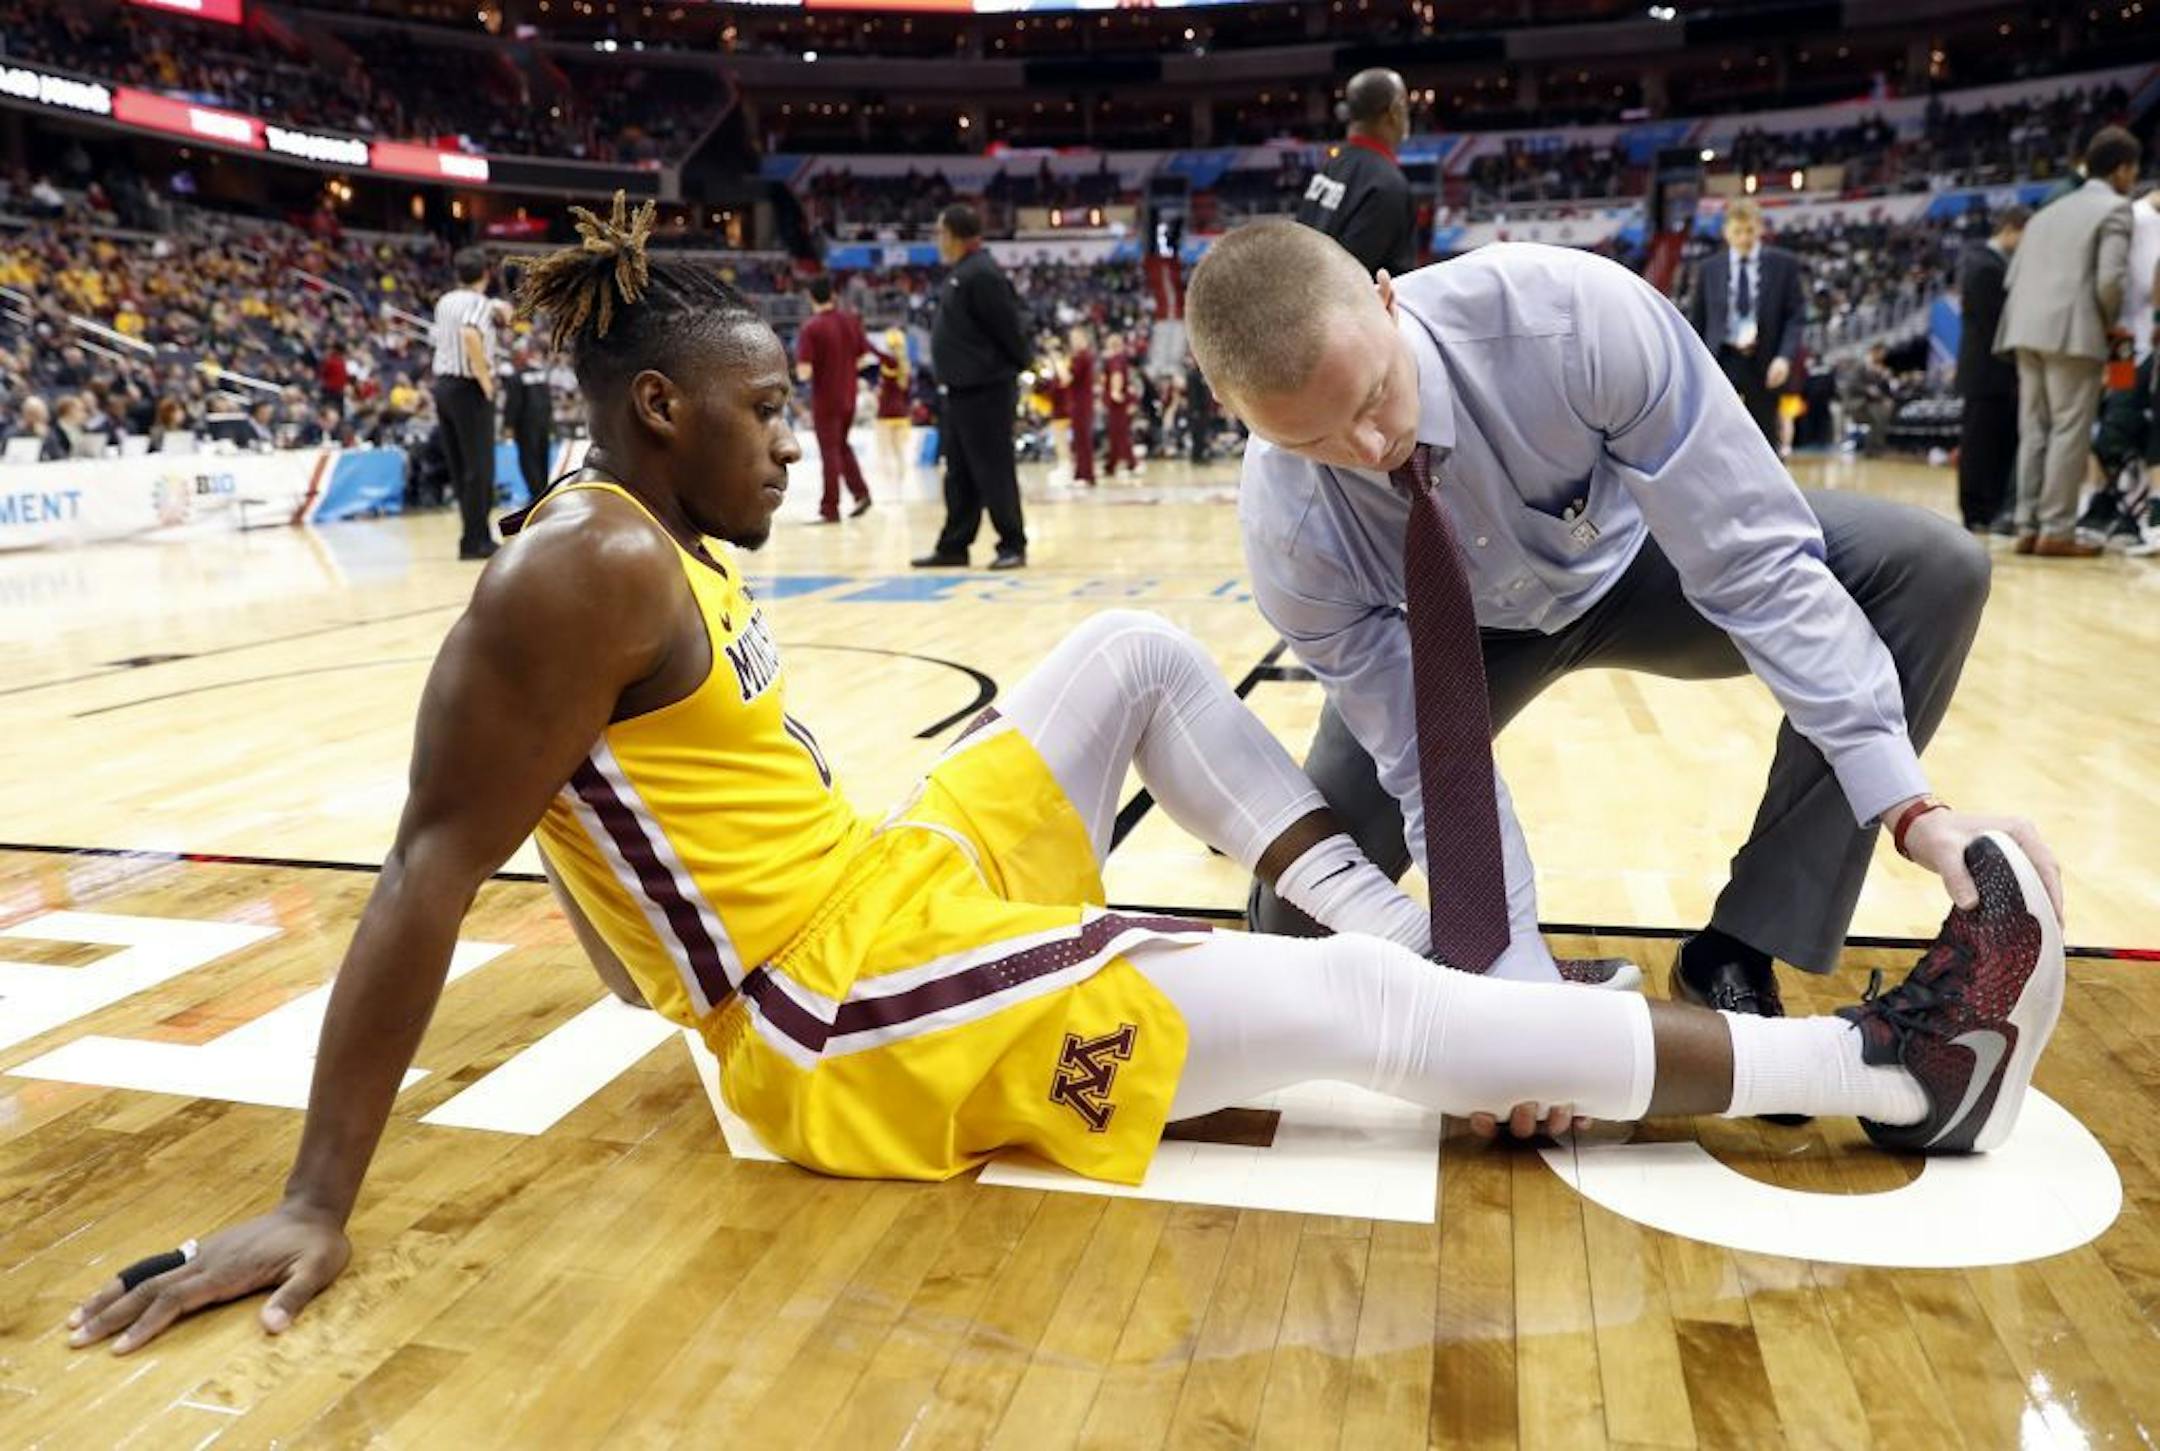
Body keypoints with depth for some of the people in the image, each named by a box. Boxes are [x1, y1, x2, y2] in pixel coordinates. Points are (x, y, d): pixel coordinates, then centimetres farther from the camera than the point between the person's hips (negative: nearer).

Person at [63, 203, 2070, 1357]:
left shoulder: (679, 558, 11)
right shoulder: (588, 571, -18)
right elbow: (432, 872, -21)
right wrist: (314, 1204, -21)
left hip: (901, 893, 10)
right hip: (857, 1021, -10)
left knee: (1135, 652, 14)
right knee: (1367, 1020, -12)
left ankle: (1400, 932, 9)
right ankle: (1897, 1069, 0)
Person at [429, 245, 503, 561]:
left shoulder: (444, 302, 11)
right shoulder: (479, 302, -11)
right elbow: (470, 336, -29)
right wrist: (486, 379, -20)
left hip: (443, 384, 8)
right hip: (469, 389, -8)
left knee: (460, 467, 11)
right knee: (479, 469, -3)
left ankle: (478, 536, 18)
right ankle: (474, 542, -3)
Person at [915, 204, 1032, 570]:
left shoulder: (982, 274, -16)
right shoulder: (960, 274, 15)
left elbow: (1008, 327, -16)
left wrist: (1024, 364, -6)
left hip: (986, 391, -10)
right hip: (959, 391, 10)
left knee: (993, 472, -4)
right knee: (959, 475, 13)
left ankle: (1013, 546, 4)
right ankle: (953, 547, 19)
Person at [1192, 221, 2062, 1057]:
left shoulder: (1574, 313, -38)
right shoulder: (1289, 528, -32)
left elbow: (1757, 564, -33)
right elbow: (1429, 766, -25)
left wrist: (1911, 806, -37)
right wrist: (1525, 987, -31)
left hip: (1635, 563, 1)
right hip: (1459, 635, 0)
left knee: (1933, 572, -25)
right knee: (1300, 926, -12)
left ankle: (1733, 961, -15)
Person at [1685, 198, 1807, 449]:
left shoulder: (1784, 264, 4)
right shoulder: (1709, 268, 7)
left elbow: (1796, 315, 1)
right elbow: (1696, 320, 10)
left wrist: (1786, 356, -14)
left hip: (1765, 364, 0)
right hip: (1721, 362, 0)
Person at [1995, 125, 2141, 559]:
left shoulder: (2048, 211, 23)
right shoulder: (2115, 208, 1)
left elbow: (2012, 279, 17)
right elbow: (2110, 280, -11)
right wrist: (2109, 322, 5)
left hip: (2028, 332, 7)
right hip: (2073, 333, -7)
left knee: (2034, 431, 8)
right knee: (2070, 431, -5)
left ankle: (2029, 527, 8)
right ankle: (2057, 531, -6)